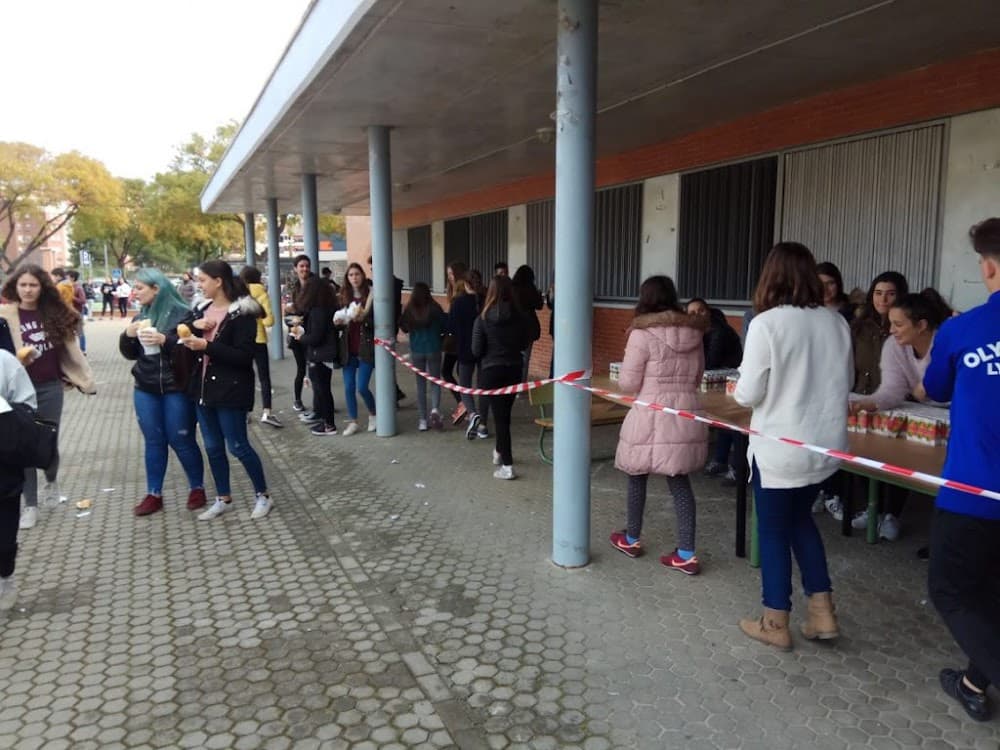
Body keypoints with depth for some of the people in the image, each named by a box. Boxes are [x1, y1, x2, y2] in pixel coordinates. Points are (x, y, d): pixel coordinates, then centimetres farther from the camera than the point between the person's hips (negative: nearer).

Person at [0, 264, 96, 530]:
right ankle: (30, 505, 14)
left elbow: (69, 347, 9)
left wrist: (84, 376, 8)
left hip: (50, 387, 2)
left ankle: (51, 482, 39)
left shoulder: (54, 313, 3)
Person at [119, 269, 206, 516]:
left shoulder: (182, 314, -9)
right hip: (145, 390, 5)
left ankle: (197, 488, 18)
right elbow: (131, 354, 13)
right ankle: (154, 494, 18)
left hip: (176, 389, -5)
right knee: (153, 442, 10)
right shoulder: (141, 316, 9)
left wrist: (164, 340, -30)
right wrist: (127, 335, -7)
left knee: (181, 440, 2)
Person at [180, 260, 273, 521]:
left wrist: (207, 346, -24)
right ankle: (223, 499, 26)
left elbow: (244, 356, -18)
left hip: (230, 389, -7)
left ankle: (263, 496, 15)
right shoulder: (202, 309, 9)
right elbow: (185, 337, 13)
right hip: (204, 387, 7)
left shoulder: (242, 313, -13)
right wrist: (193, 328, -8)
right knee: (213, 447, 13)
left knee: (238, 446, -1)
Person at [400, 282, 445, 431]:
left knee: (420, 383, 11)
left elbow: (404, 328, 2)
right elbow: (444, 327, -3)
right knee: (435, 380, 12)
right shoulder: (435, 309, -12)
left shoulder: (408, 310, -9)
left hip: (416, 350, 1)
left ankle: (422, 420, 12)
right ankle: (435, 409, -12)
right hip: (433, 349, -1)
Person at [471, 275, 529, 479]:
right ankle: (499, 453, 39)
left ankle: (507, 466, -1)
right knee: (505, 413, 21)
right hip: (513, 370, 3)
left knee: (500, 415, 2)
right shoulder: (520, 317, -6)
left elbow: (476, 351, -9)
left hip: (491, 371, -3)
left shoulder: (483, 319, -13)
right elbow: (524, 344, 6)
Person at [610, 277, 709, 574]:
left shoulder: (643, 334, -12)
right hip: (685, 417, 5)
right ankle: (686, 554, 10)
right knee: (680, 482, 11)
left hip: (651, 419, -5)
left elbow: (628, 384, -9)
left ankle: (631, 539, 31)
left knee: (637, 478, 14)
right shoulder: (694, 333, 6)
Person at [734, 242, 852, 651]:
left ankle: (776, 624, 22)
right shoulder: (837, 322, 0)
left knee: (773, 530, 10)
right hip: (826, 443, 6)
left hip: (780, 446, -6)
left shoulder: (766, 323, -18)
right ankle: (822, 611, 27)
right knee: (800, 517, 25)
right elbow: (846, 382, 13)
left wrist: (740, 387, 6)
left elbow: (748, 394, -14)